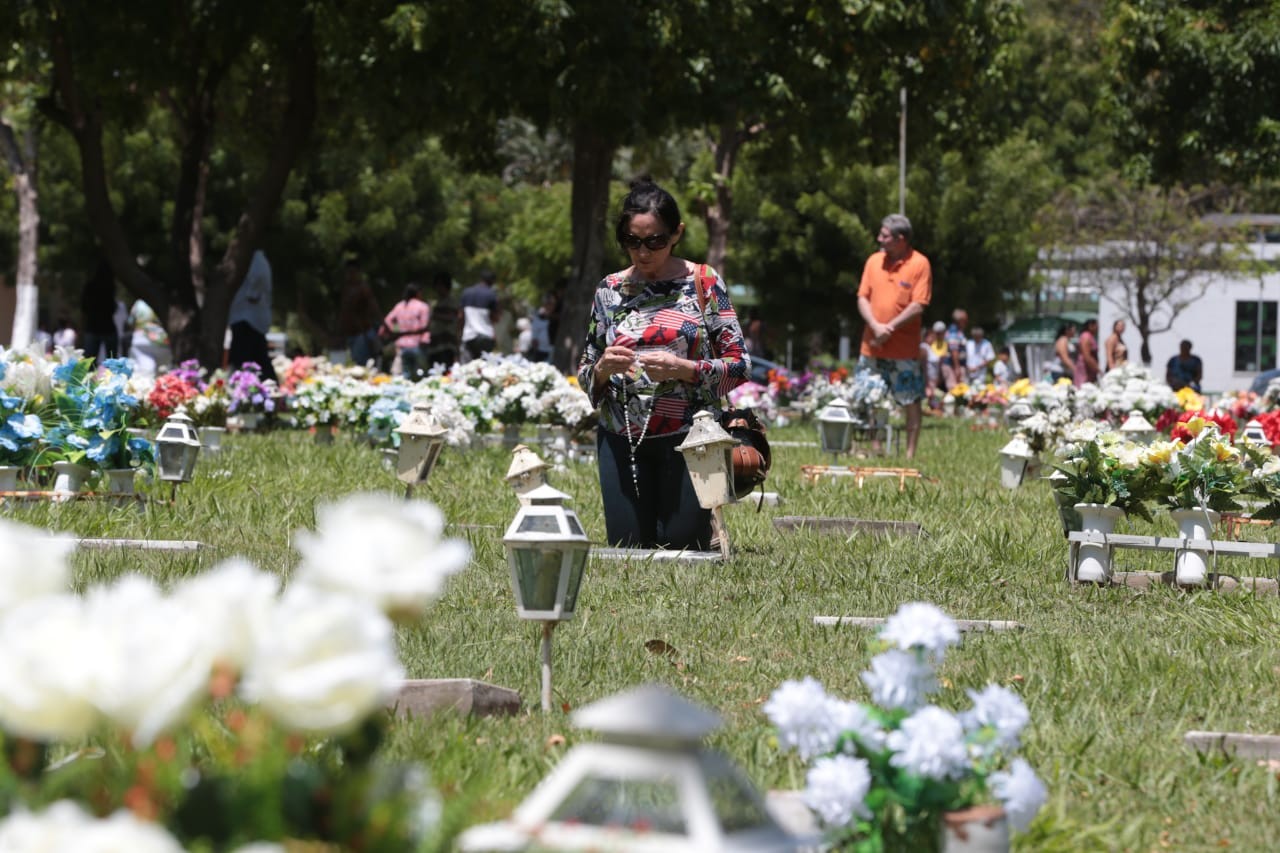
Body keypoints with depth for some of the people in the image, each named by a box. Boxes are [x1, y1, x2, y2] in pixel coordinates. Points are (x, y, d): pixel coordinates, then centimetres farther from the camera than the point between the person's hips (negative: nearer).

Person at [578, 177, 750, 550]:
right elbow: (585, 375, 11)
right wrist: (603, 368, -13)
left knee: (683, 549, -2)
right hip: (621, 442, 3)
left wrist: (682, 369, -21)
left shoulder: (704, 283, -1)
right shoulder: (610, 289, 7)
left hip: (687, 439, -3)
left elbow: (739, 365, -5)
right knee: (628, 553, 1)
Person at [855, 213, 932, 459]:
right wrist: (875, 326, -11)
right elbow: (863, 298, 6)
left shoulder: (919, 264, -7)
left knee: (911, 402, -1)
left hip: (904, 349, -5)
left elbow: (917, 306, -11)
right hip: (872, 346, 5)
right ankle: (873, 448, 15)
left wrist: (889, 328, -14)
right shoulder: (874, 261, 8)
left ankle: (910, 453, 4)